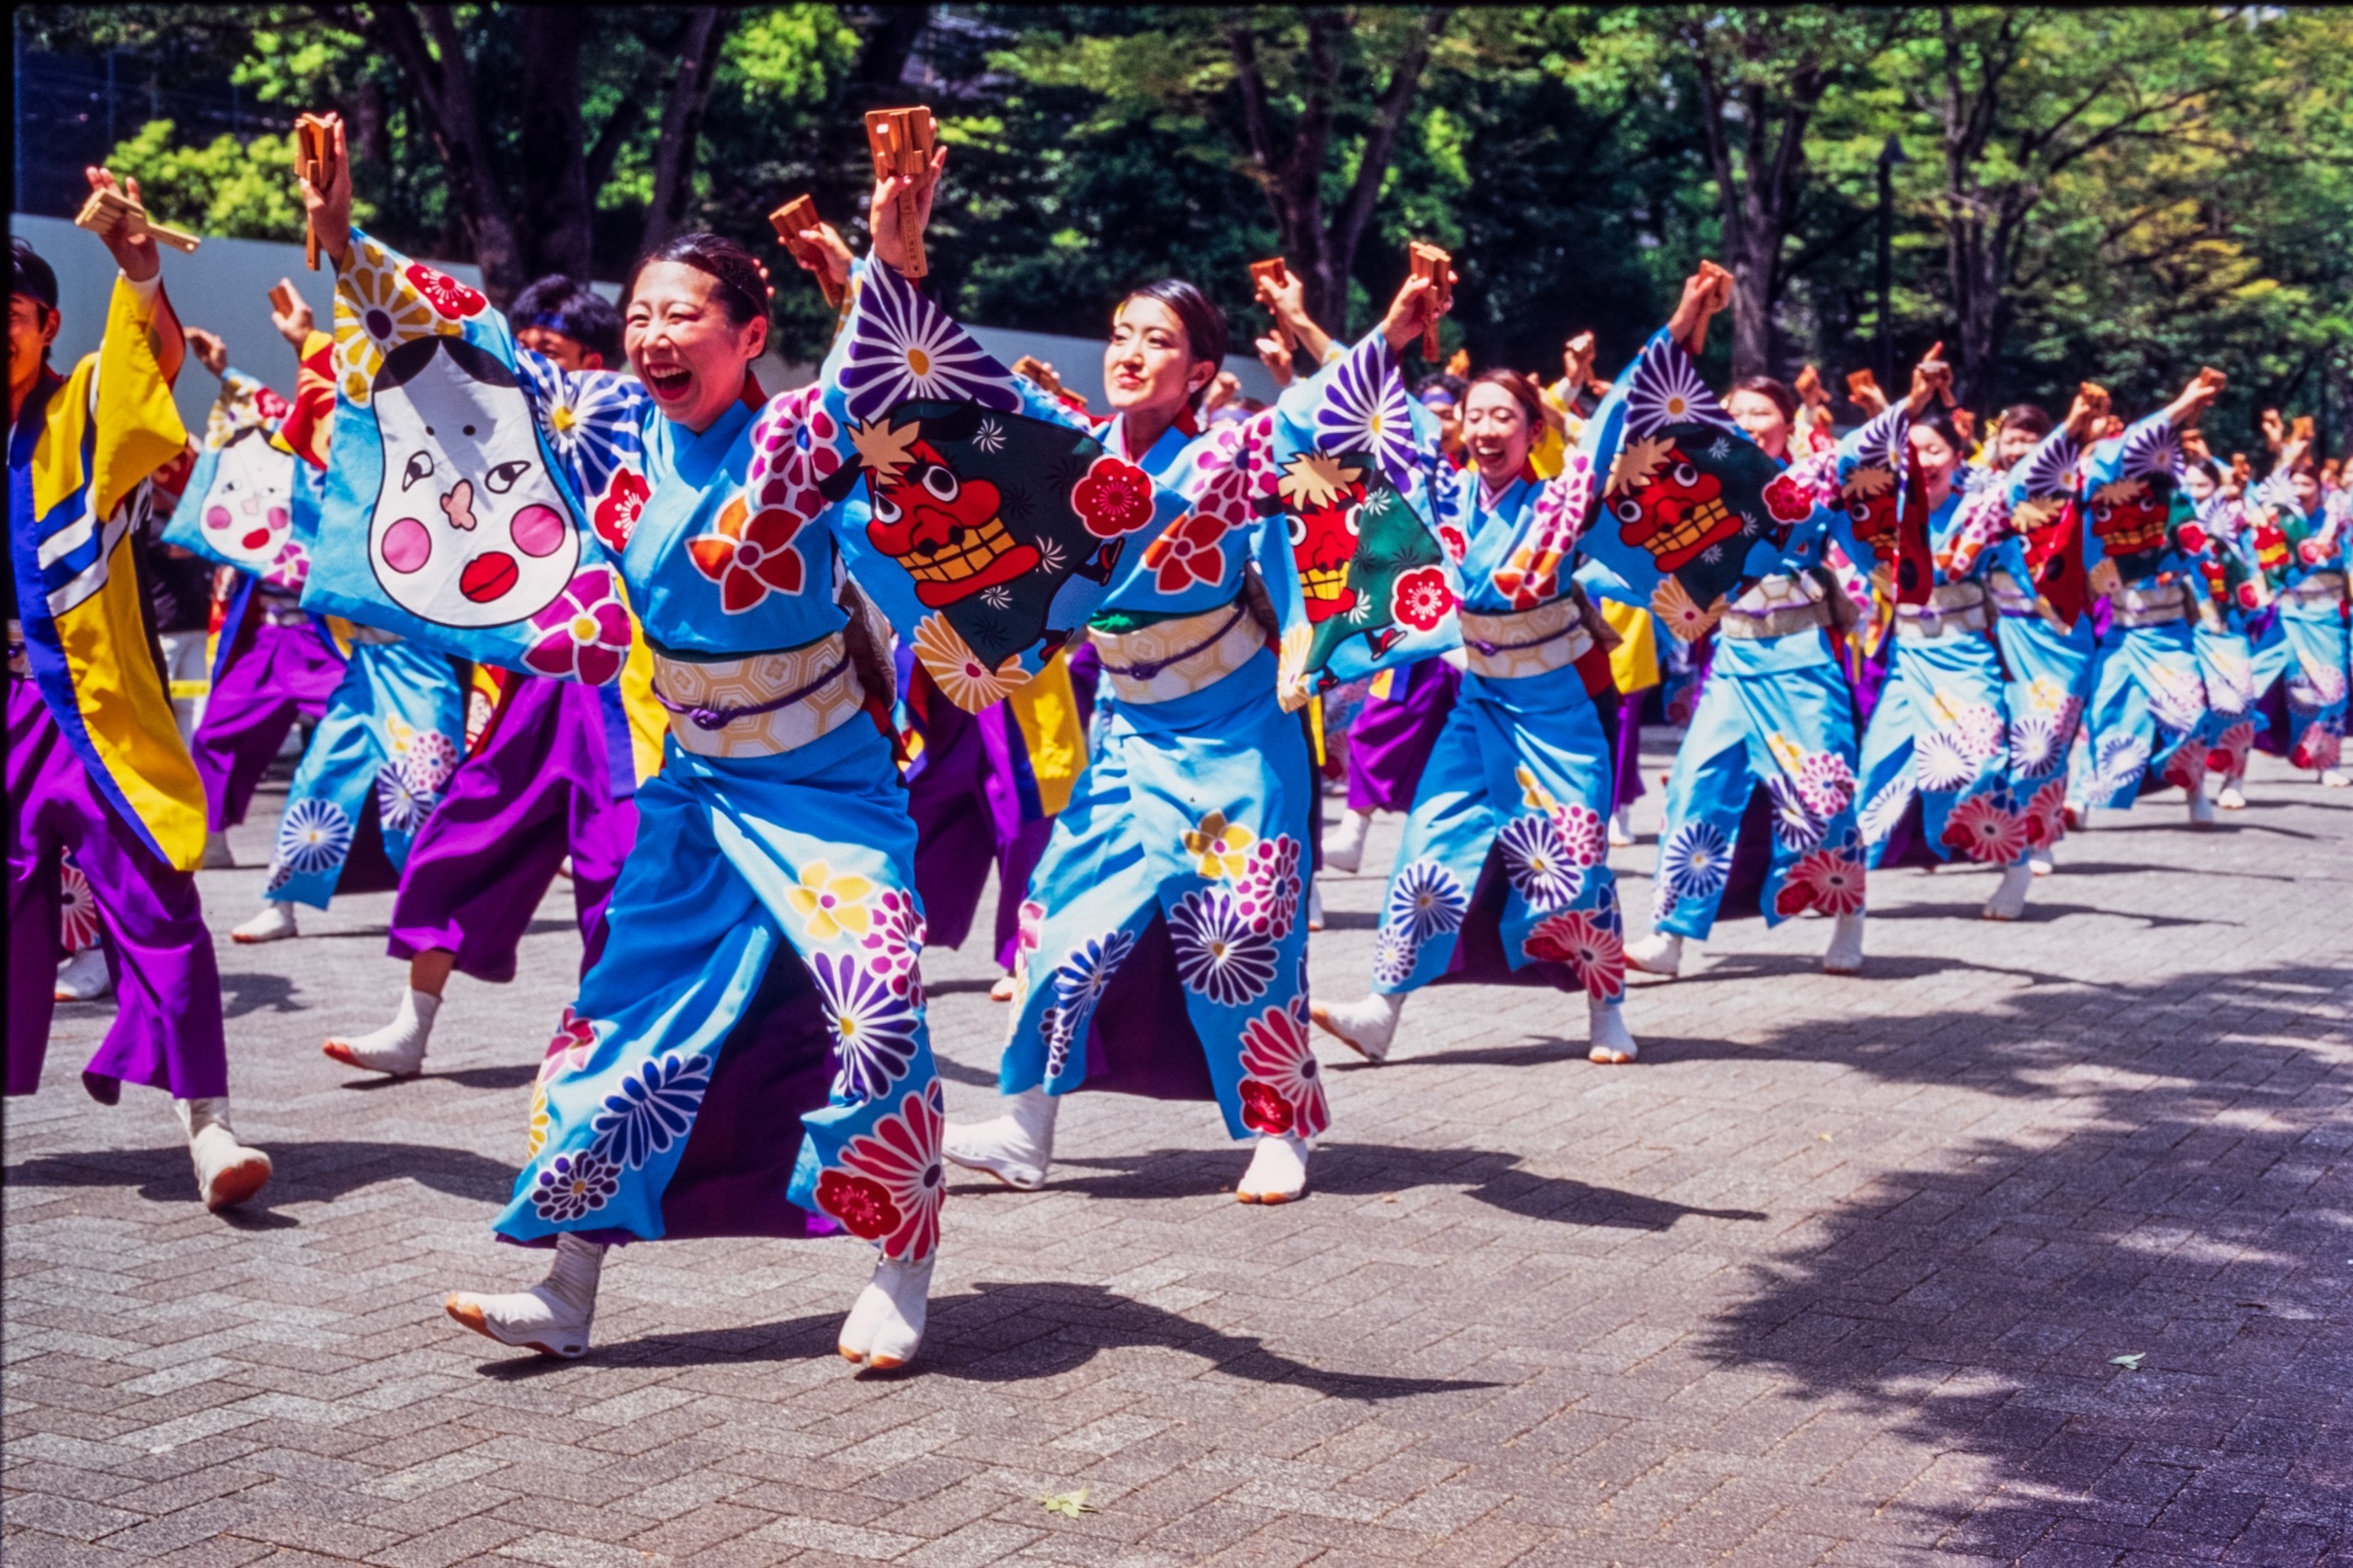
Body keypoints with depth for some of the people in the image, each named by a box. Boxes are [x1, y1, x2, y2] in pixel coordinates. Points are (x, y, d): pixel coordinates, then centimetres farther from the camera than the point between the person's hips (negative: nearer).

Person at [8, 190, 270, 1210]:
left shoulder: (89, 413, -3)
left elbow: (160, 360, -24)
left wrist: (140, 274, -42)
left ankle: (207, 1126, -11)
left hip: (95, 711, -4)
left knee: (157, 910, -10)